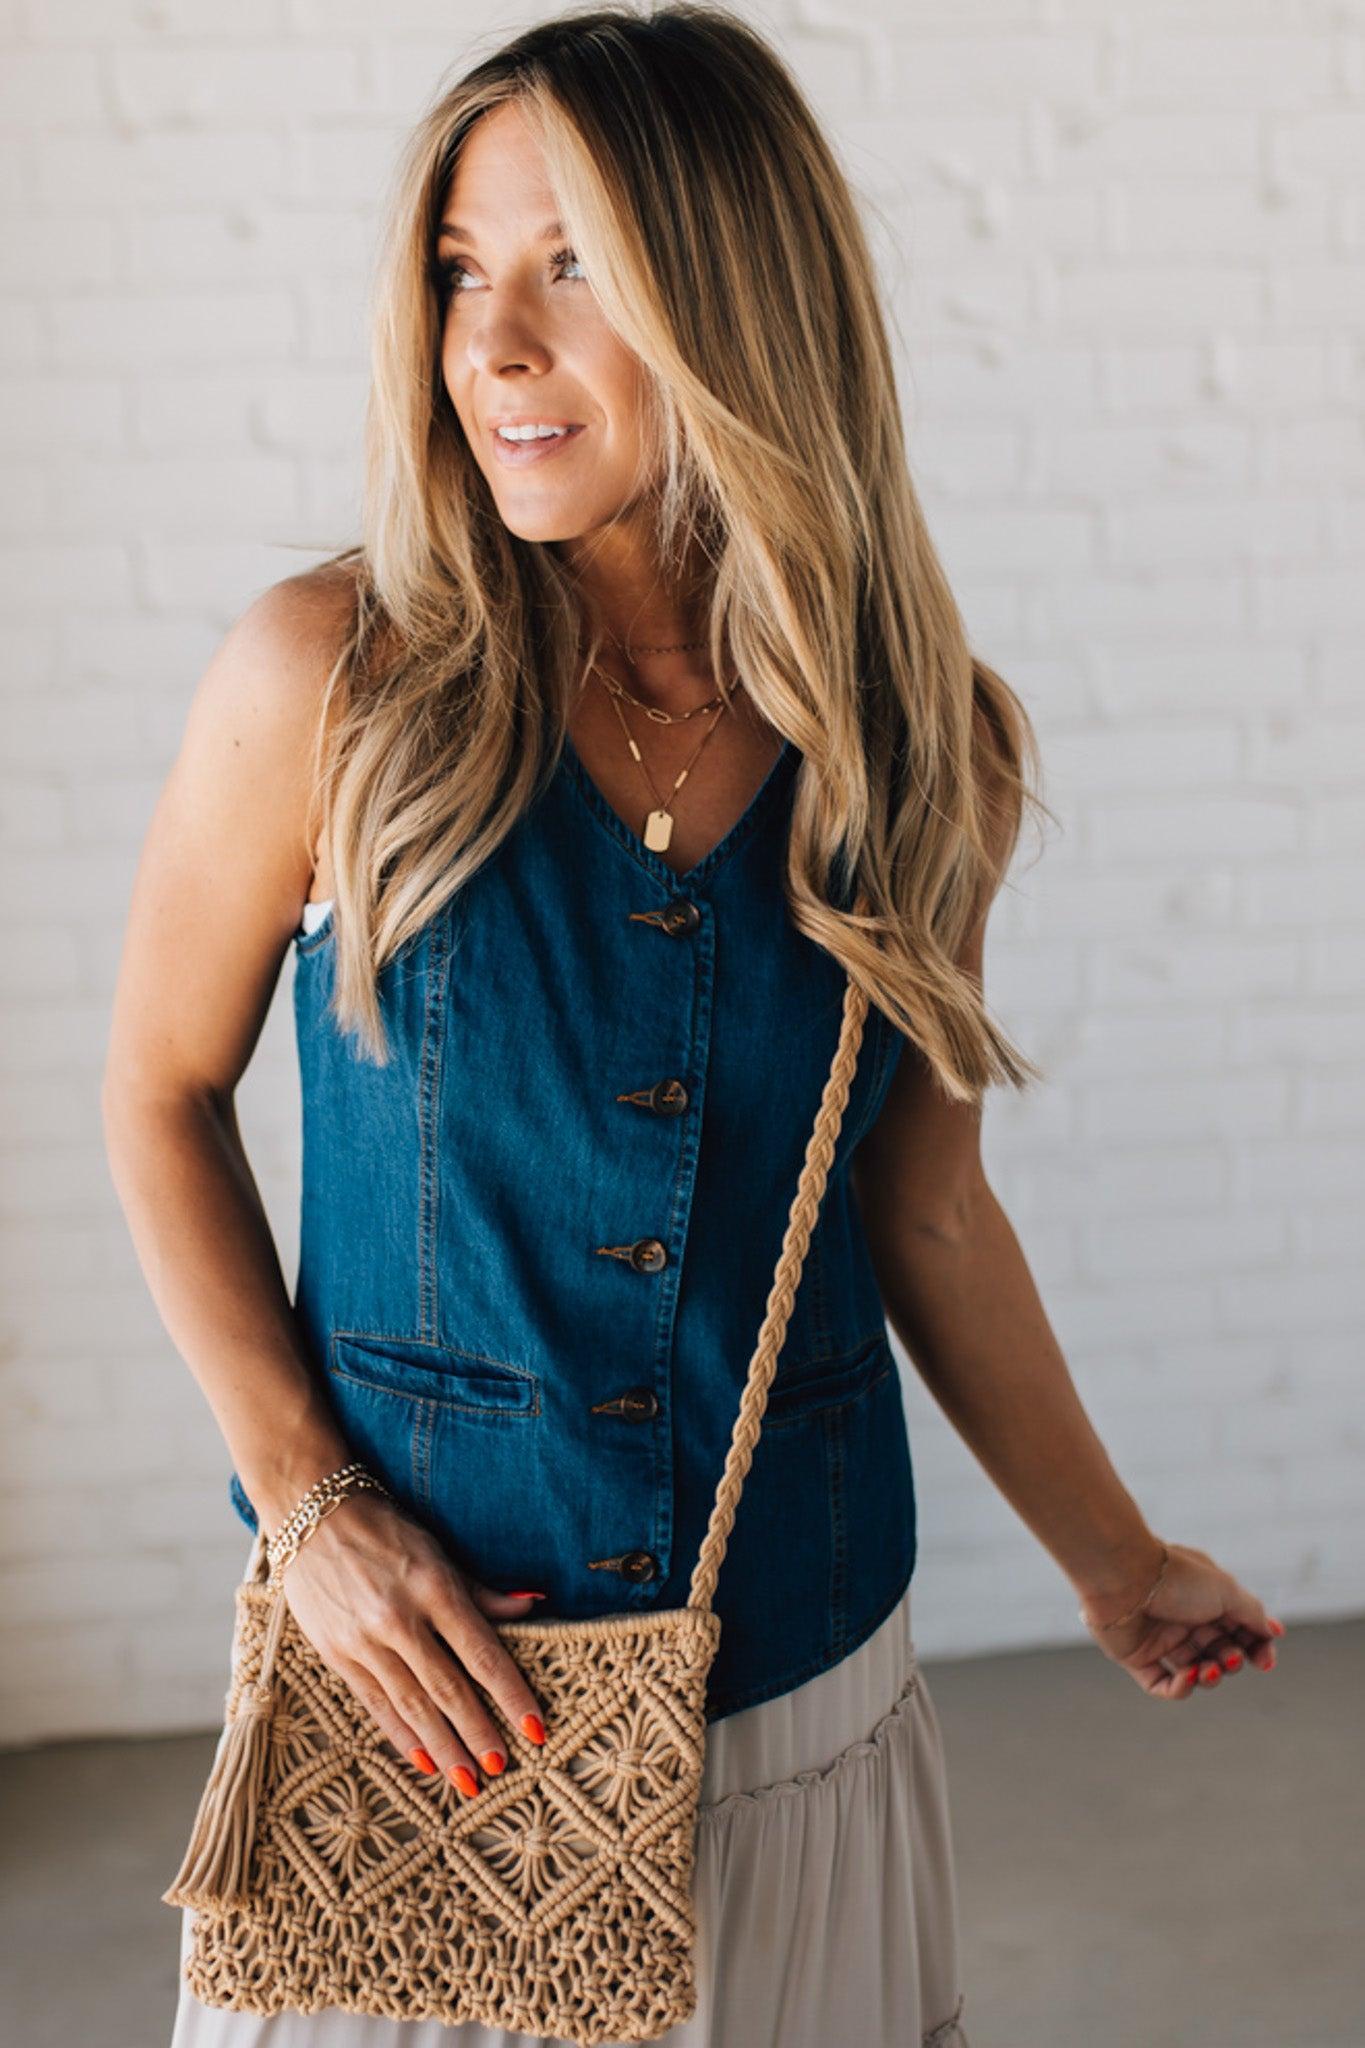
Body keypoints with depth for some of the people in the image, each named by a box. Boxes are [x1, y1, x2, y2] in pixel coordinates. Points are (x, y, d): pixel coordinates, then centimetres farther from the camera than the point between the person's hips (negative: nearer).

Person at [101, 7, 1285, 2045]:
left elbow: (926, 1208, 4)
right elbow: (164, 1089, -2)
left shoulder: (921, 751, -6)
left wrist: (1119, 1567, 11)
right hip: (411, 1665, -2)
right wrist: (307, 1495, -11)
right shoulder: (327, 681, -13)